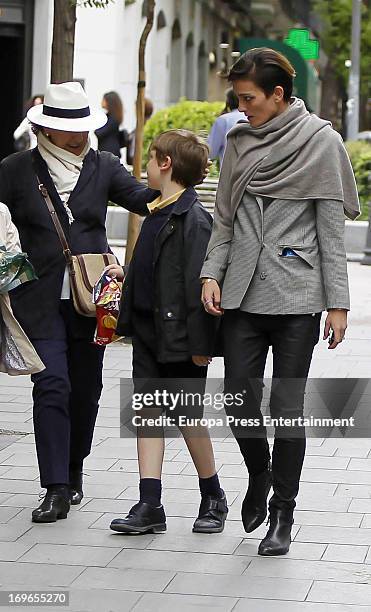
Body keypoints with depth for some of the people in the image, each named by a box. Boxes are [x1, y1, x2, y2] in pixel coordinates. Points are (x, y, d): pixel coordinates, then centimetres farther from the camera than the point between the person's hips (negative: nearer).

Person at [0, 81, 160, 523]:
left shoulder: (103, 167, 8)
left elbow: (141, 199, -4)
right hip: (40, 300, -3)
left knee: (85, 389, 11)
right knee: (52, 387, -12)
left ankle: (73, 470, 32)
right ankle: (56, 490, -11)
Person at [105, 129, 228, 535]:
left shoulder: (194, 218, -16)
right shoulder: (158, 212, 12)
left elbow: (199, 281, -19)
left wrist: (200, 343, -20)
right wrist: (125, 274, 21)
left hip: (179, 336, -8)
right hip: (148, 331, 8)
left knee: (187, 417, 2)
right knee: (148, 412, 4)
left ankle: (213, 499, 20)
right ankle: (149, 506, 5)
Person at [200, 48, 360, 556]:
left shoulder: (320, 141, -2)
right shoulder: (239, 142, 10)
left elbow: (332, 227, -2)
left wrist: (338, 301, -4)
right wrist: (212, 272, 0)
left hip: (296, 296, -4)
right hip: (242, 295, 4)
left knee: (287, 408, -1)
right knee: (240, 401, 3)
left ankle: (282, 515, 12)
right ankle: (259, 475, 32)